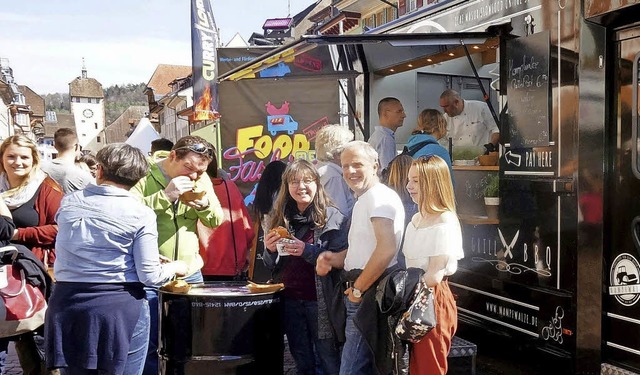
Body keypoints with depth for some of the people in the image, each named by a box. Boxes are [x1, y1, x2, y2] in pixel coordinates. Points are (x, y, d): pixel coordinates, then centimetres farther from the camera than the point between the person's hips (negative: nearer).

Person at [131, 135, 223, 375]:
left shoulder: (201, 180, 5)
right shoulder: (146, 176, -10)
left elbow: (217, 220, 9)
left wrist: (205, 206, -11)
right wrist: (165, 196, -26)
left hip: (190, 273, 5)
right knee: (149, 344, 2)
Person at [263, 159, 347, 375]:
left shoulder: (332, 217, -7)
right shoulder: (280, 218, 7)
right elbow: (272, 266, 13)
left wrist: (307, 250, -22)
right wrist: (270, 250, -9)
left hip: (320, 299, -4)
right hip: (290, 299, 5)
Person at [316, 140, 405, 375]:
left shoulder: (380, 197, -13)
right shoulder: (362, 202, 19)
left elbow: (387, 249, -25)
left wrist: (358, 288, -17)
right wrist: (333, 258, 6)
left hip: (370, 294, -11)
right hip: (359, 295, 11)